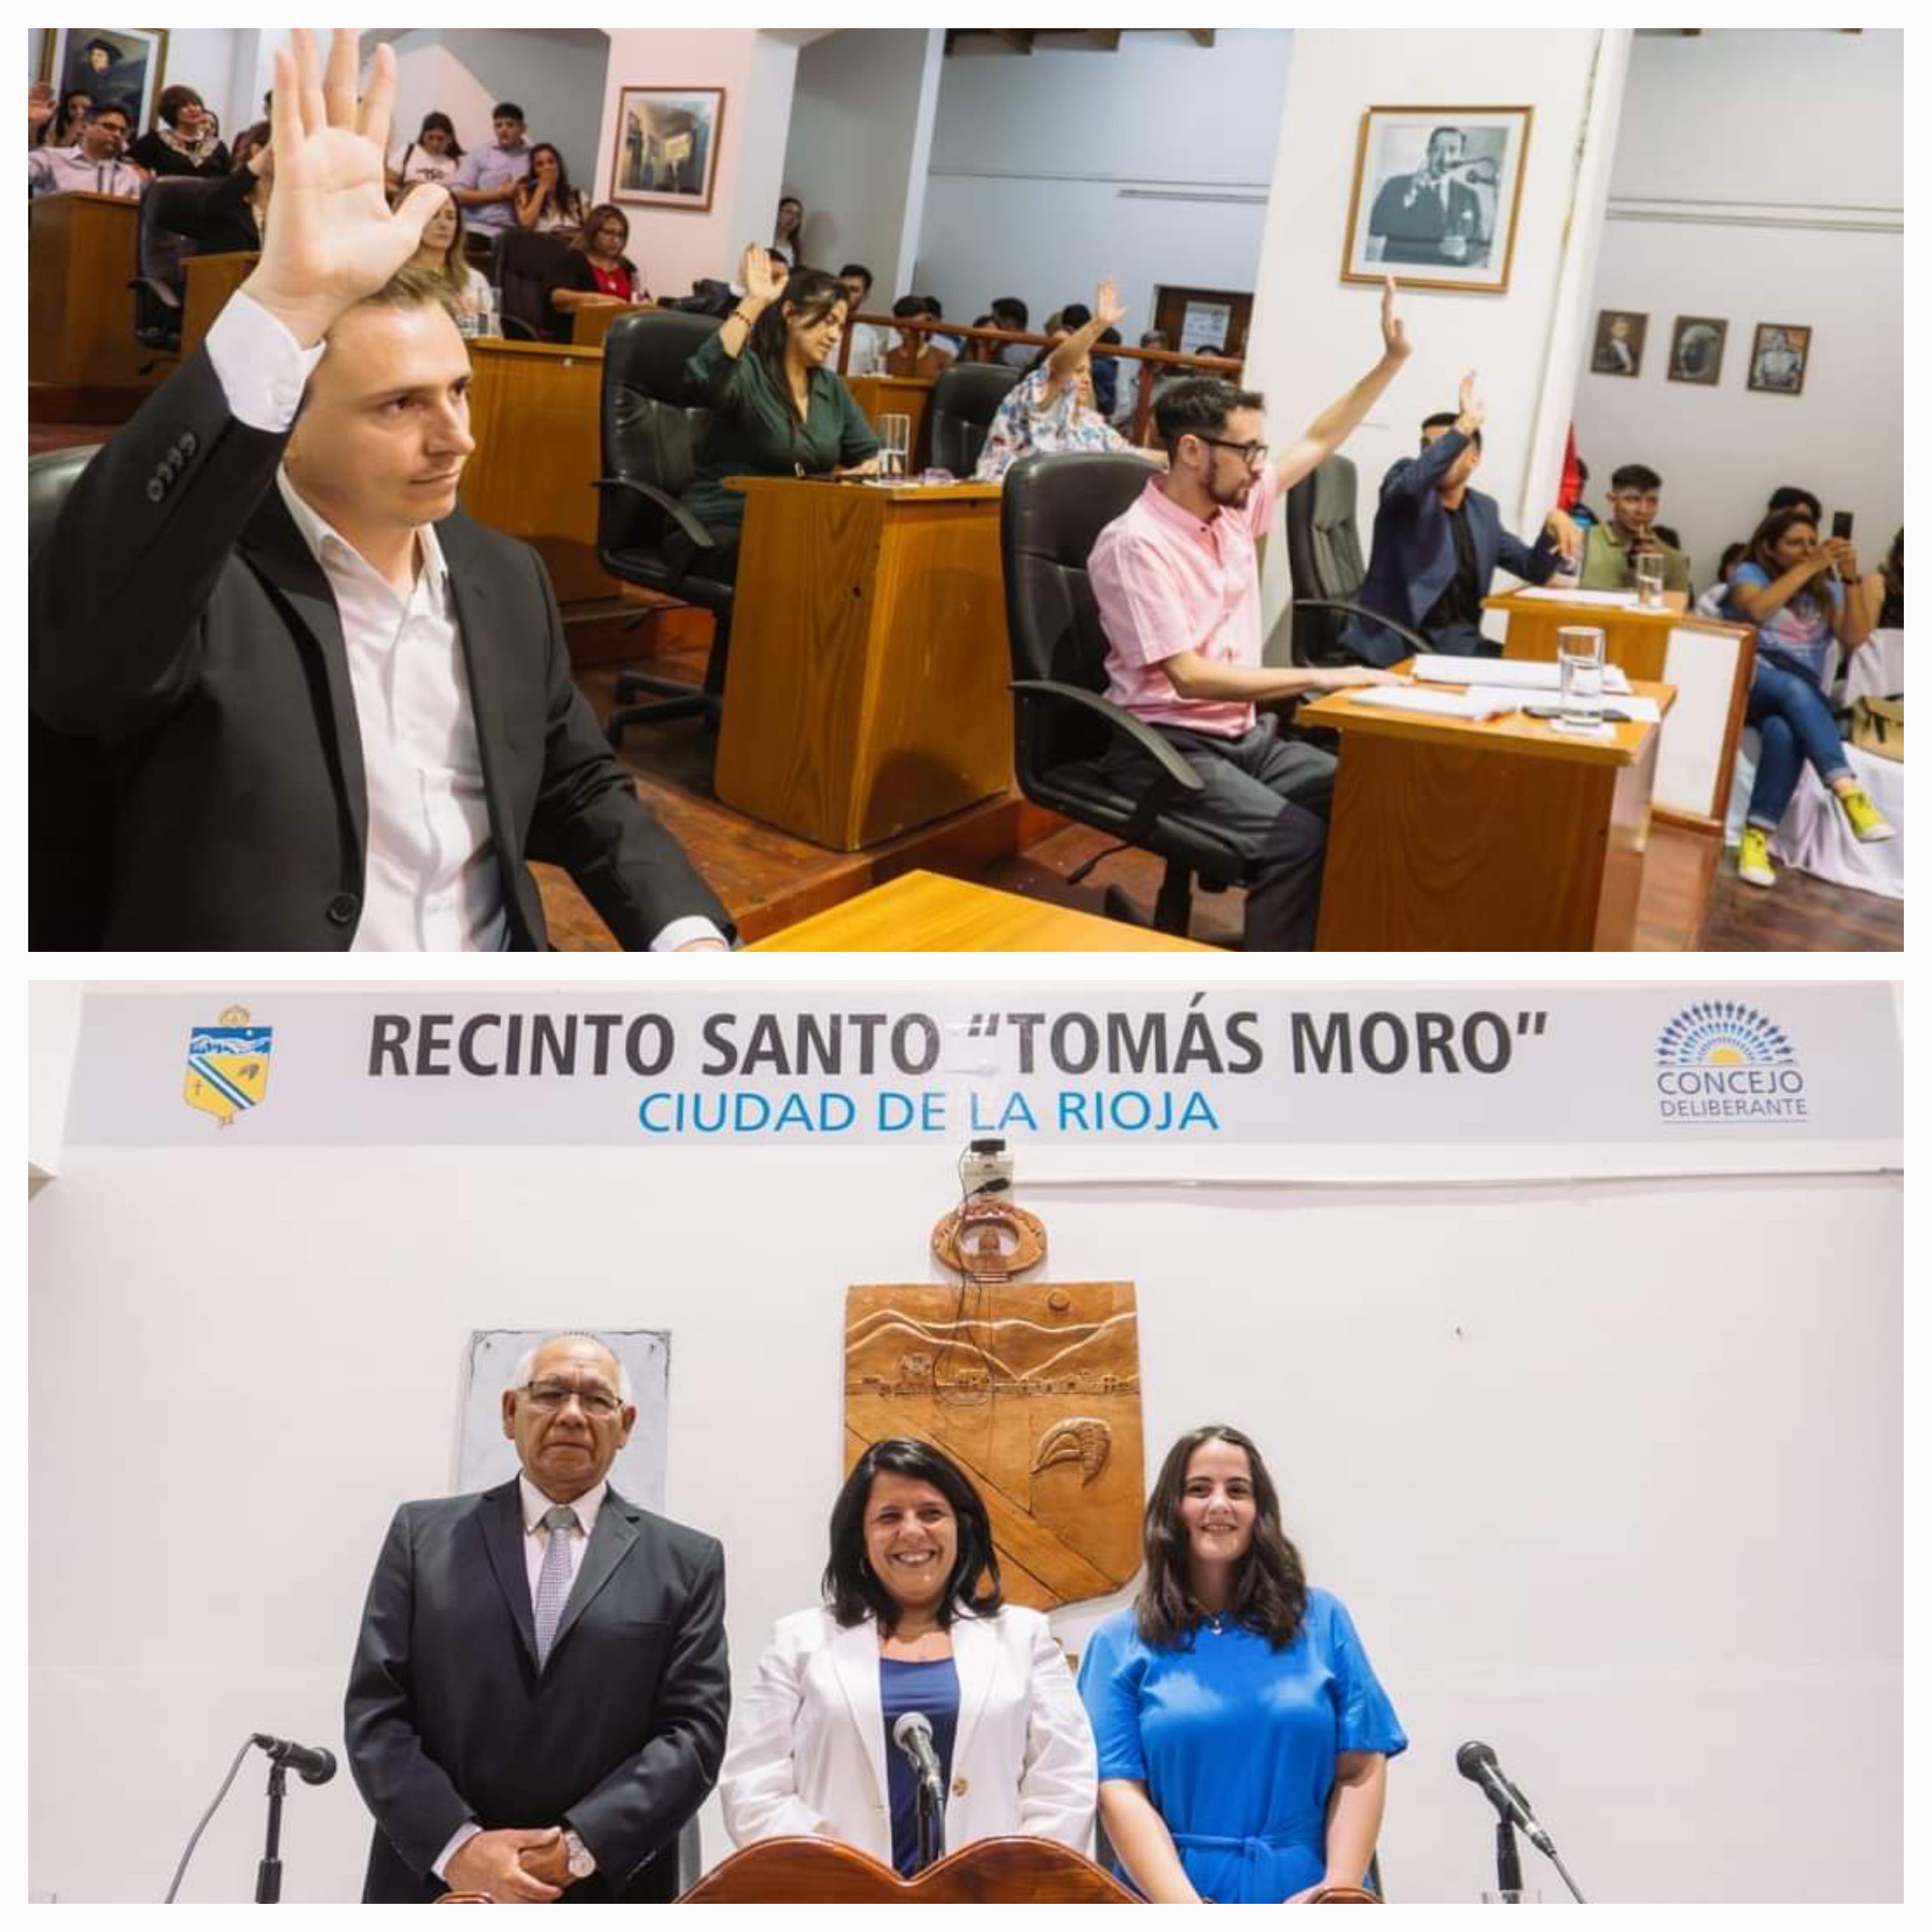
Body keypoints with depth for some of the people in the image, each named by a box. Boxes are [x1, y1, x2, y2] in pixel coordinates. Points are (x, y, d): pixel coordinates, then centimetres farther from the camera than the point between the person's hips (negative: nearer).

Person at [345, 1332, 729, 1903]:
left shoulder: (686, 1561, 7)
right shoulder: (423, 1534, 8)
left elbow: (694, 1732, -1)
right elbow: (374, 1713, 1)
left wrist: (580, 1847, -14)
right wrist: (458, 1844, -13)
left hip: (605, 1907, 0)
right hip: (435, 1891, 0)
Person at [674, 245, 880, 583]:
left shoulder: (831, 387, 13)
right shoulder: (747, 372, -9)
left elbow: (869, 454, 20)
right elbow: (703, 379, -33)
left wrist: (867, 470, -6)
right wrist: (754, 303, -27)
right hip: (719, 532, -7)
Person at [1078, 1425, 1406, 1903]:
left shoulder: (1321, 1619, 4)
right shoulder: (1122, 1641, -1)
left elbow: (1361, 1769, 1)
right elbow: (1120, 1788, -8)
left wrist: (1339, 1889, -11)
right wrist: (1188, 1915, -19)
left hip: (1305, 1900, 2)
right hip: (1170, 1901, -1)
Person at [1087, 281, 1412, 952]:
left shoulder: (1234, 507, 6)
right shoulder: (1136, 543, -17)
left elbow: (1318, 443, 22)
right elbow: (1189, 677, -23)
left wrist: (1393, 360, 17)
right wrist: (1319, 679, -21)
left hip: (1245, 734, 8)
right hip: (1166, 745, -8)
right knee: (1297, 837, -29)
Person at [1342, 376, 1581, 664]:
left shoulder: (1483, 509, 15)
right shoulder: (1405, 487, 0)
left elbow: (1534, 570, 13)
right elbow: (1413, 482, -27)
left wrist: (1553, 523, -7)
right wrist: (1465, 424, -25)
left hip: (1458, 642, 7)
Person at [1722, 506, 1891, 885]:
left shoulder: (1826, 591, 18)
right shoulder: (1749, 573, 9)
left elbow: (1855, 638, 3)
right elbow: (1756, 609, -13)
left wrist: (1851, 577, -6)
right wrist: (1808, 567, -14)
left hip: (1803, 698, 2)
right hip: (1748, 681, -2)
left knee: (1784, 733, -36)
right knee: (1794, 689, -38)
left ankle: (1756, 837, -39)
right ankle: (1849, 791, -51)